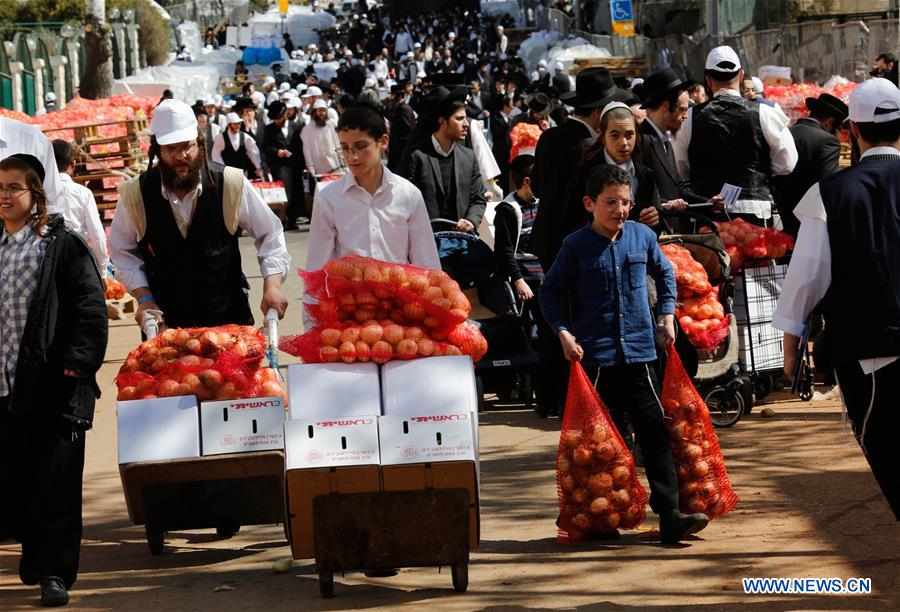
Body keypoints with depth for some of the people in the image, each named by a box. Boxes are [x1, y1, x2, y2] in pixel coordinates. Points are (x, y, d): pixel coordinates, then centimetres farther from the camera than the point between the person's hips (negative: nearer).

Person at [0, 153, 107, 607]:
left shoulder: (62, 245, -3)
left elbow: (90, 308, -8)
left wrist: (77, 364, -16)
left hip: (53, 384, -6)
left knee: (55, 481, -4)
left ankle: (55, 571, 1)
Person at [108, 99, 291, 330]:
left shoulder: (232, 185, -10)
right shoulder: (134, 195, -8)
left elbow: (269, 234, 1)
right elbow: (122, 251, 7)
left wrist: (272, 286, -12)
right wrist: (144, 297, -5)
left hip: (229, 317, 0)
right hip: (165, 325, 0)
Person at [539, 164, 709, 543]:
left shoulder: (643, 237, 5)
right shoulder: (577, 246, -3)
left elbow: (665, 273, 23)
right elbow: (550, 291, 4)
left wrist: (666, 314, 13)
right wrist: (563, 332, -7)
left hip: (639, 352, 3)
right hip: (595, 357, -3)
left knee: (656, 433, -3)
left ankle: (670, 515, -5)